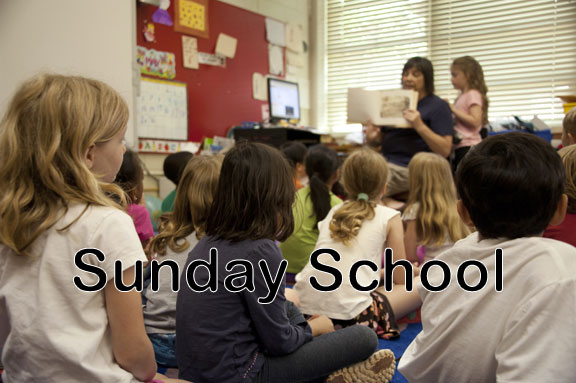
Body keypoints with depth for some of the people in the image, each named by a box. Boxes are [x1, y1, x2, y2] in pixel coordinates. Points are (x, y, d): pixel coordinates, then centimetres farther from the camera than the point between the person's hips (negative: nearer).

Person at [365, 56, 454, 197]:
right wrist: (371, 138, -3)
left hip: (409, 168, -6)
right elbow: (380, 140, 23)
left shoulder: (438, 106, 2)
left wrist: (419, 126, -20)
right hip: (386, 162, 7)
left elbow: (445, 150, -8)